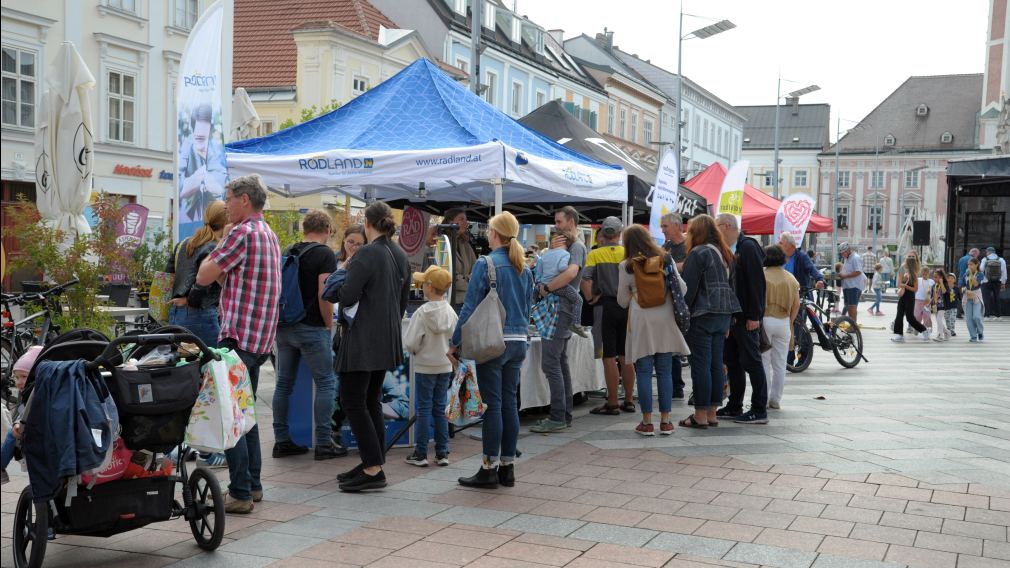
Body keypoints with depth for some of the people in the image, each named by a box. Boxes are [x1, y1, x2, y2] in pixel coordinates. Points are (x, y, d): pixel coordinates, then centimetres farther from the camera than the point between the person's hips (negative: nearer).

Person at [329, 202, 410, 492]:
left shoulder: (366, 254, -15)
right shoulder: (401, 256, 10)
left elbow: (347, 297, -18)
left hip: (363, 338, -8)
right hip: (387, 341, 8)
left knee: (353, 401, -4)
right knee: (371, 401, 15)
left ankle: (373, 469, -7)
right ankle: (373, 463, 17)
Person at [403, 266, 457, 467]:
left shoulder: (423, 312, -17)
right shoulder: (451, 312, -2)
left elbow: (411, 343, -17)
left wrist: (416, 351, 2)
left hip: (425, 367, -5)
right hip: (445, 366, 5)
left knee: (423, 409, 3)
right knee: (440, 409, 12)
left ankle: (420, 454, 7)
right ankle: (442, 453, 14)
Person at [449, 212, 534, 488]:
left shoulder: (485, 264, -9)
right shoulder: (524, 269, 10)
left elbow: (470, 307, -11)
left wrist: (455, 343, -6)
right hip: (518, 342, 6)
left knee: (492, 405, -2)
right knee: (509, 403, 10)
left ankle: (489, 469, 3)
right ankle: (507, 468, 15)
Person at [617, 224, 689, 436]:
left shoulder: (626, 266, -1)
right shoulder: (666, 259, 4)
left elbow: (622, 301, 5)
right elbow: (682, 289, 5)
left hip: (641, 322, -2)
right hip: (665, 320, 2)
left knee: (644, 371, 2)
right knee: (665, 371, 6)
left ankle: (647, 422, 3)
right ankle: (665, 421, 8)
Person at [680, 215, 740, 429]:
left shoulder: (698, 254, -10)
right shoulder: (725, 253, 15)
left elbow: (689, 288, -14)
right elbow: (730, 285, 18)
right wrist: (727, 322, 20)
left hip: (702, 316, -8)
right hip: (723, 315, 8)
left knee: (700, 365, -4)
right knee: (716, 364, 9)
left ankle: (701, 415, -2)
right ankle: (712, 413, 14)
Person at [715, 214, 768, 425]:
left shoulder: (748, 247, -12)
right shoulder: (727, 250, 14)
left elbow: (757, 283, -18)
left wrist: (754, 316, -21)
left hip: (746, 317, -9)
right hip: (730, 316, 9)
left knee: (751, 361, -4)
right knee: (732, 362, 12)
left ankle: (760, 410, 1)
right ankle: (734, 407, 20)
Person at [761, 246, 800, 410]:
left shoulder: (761, 276, -7)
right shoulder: (791, 278, 5)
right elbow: (796, 304, 5)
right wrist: (790, 322, 14)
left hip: (764, 320, -3)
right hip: (783, 322, 3)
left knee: (764, 362, 4)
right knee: (780, 364, 9)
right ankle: (776, 400, 13)